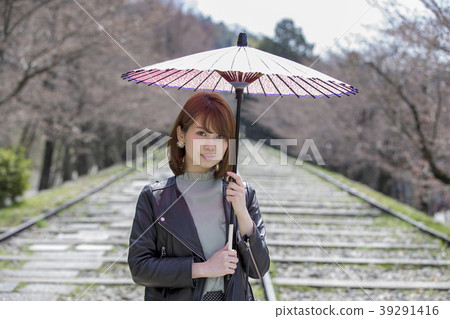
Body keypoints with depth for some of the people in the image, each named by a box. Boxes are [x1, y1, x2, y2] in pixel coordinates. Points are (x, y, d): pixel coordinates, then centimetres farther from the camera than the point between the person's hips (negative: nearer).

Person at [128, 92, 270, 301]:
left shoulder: (243, 194, -2)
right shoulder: (154, 197, -7)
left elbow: (259, 270, -5)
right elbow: (139, 268, -10)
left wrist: (242, 213, -17)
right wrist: (203, 268, -16)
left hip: (232, 306, 2)